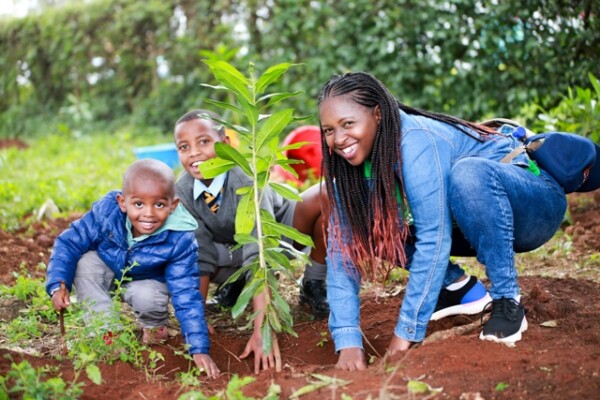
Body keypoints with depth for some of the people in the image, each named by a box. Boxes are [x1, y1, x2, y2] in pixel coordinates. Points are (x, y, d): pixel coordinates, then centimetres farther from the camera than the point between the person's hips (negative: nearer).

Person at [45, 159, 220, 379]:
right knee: (86, 262, -27)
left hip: (146, 282, -2)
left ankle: (154, 328, 3)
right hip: (109, 270, 2)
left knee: (145, 297, -34)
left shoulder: (180, 240, -35)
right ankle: (109, 330, -16)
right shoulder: (107, 210, -32)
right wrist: (59, 284, -36)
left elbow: (186, 297, -33)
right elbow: (69, 243, -21)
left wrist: (199, 349, -38)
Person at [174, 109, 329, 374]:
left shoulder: (246, 180, -35)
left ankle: (313, 285, -8)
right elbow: (200, 256, -18)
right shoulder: (182, 192, -22)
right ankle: (235, 283, 8)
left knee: (326, 195, -33)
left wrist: (261, 331, -50)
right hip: (232, 250, 4)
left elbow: (260, 254, -43)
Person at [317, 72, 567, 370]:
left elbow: (433, 239, -33)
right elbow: (343, 248, -13)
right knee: (366, 223, -7)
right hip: (472, 223, 7)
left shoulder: (415, 143, -30)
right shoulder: (354, 161, -10)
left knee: (468, 172, -38)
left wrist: (406, 332, -28)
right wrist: (347, 342, -23)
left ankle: (507, 300, -21)